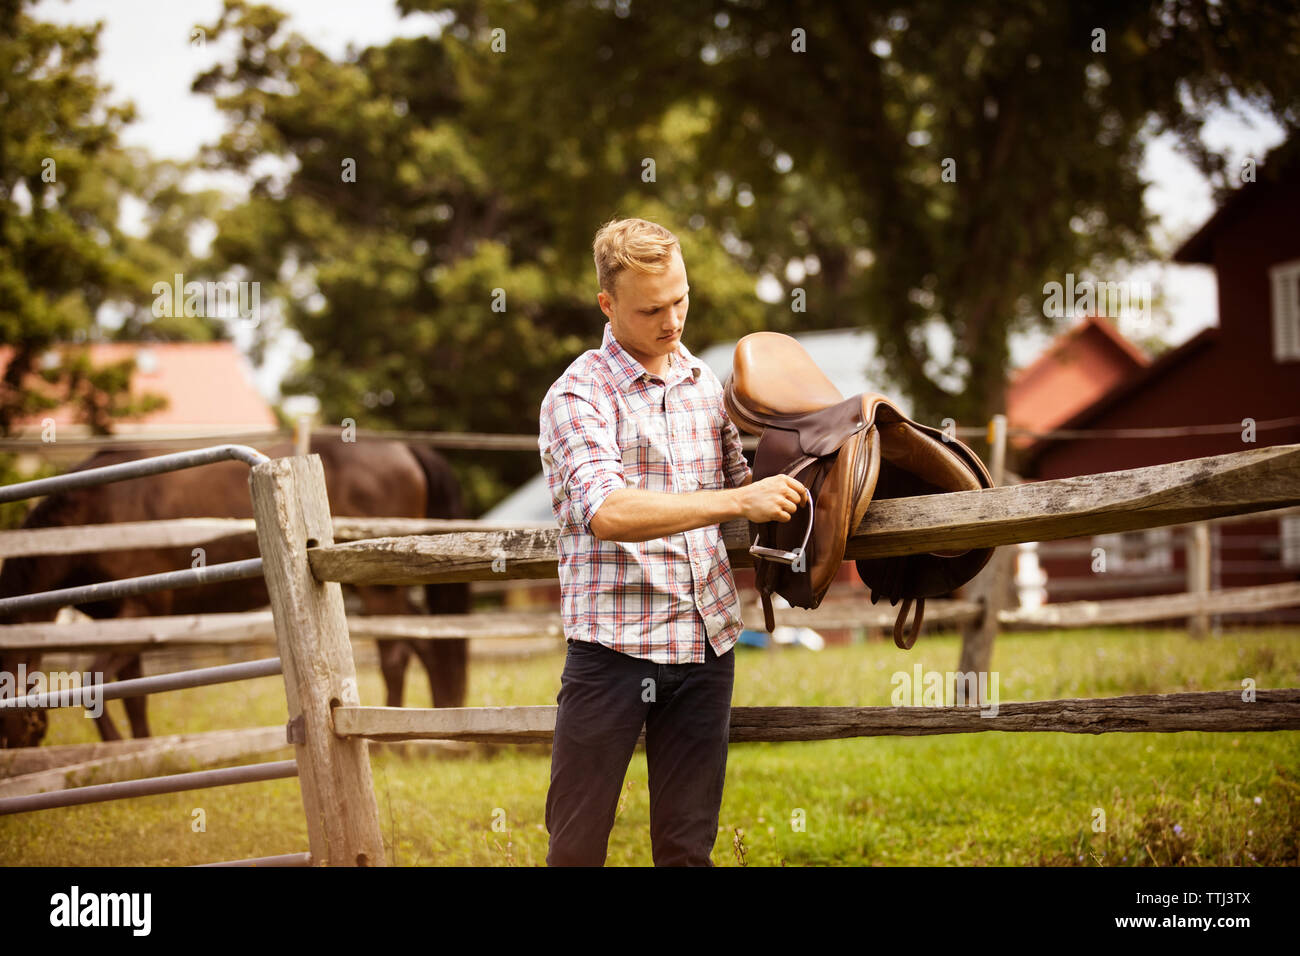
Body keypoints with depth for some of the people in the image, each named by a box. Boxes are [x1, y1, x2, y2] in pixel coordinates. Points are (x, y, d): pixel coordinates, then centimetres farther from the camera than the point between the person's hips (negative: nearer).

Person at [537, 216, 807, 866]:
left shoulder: (706, 386, 13)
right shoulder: (578, 396, -6)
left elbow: (742, 483, 30)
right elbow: (607, 514, -22)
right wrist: (739, 501, -25)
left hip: (705, 643, 5)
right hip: (612, 643, -5)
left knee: (688, 847, 8)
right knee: (576, 846, 0)